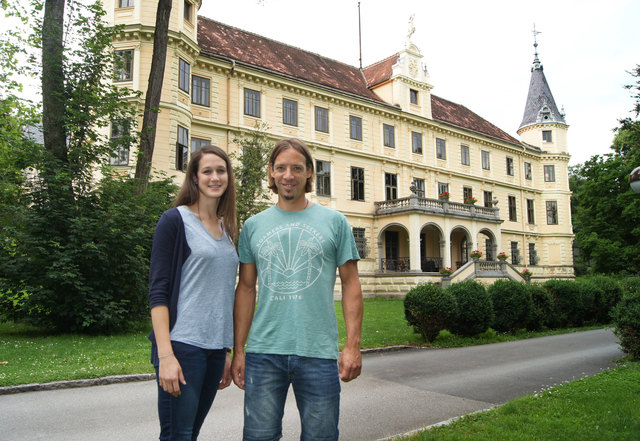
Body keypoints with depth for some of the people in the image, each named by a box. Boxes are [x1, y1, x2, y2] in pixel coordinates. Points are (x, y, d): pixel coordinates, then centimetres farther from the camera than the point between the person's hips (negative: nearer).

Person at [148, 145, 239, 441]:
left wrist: (227, 352, 17)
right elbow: (158, 290, -10)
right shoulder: (175, 220, -5)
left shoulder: (227, 228, 13)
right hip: (182, 346, -6)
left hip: (216, 348, 6)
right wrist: (165, 355, -17)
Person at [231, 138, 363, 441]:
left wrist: (353, 345, -5)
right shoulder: (253, 226, 8)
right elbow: (246, 288, 10)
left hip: (319, 353, -1)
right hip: (263, 352, 2)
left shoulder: (334, 222, 3)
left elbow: (350, 283, 3)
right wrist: (238, 350, 7)